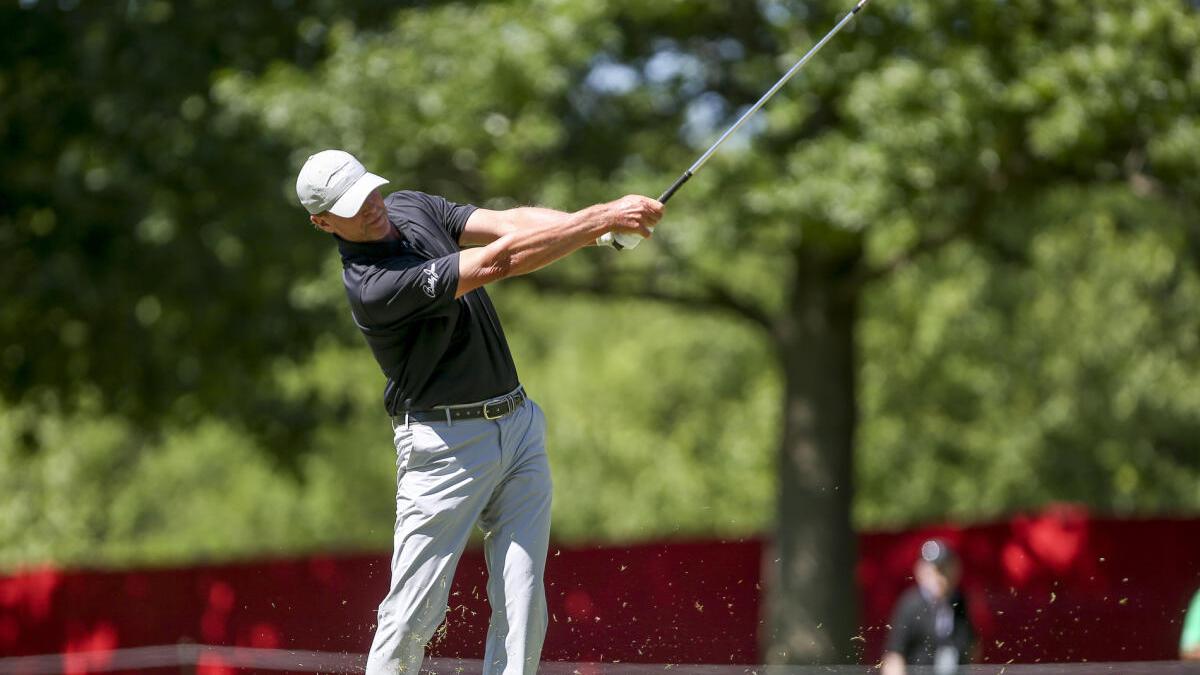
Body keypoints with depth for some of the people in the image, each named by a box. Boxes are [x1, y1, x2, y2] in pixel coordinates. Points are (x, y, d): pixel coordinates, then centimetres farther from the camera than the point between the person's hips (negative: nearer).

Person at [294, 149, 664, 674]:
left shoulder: (412, 207, 6)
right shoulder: (372, 288, -22)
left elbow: (511, 223, -3)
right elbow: (497, 262, -26)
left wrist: (591, 218, -22)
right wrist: (604, 220, -27)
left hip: (519, 425, 7)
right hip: (446, 446, -7)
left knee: (522, 603, -1)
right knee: (414, 613, -7)